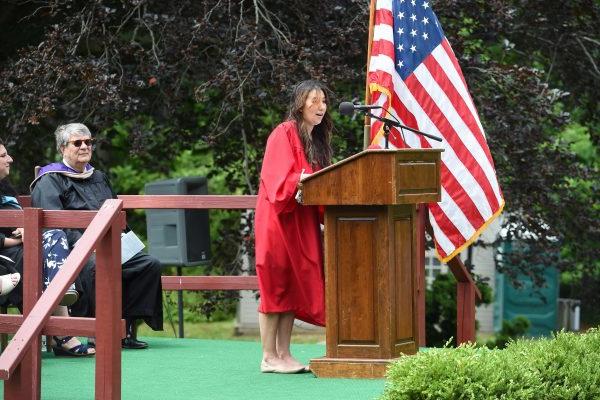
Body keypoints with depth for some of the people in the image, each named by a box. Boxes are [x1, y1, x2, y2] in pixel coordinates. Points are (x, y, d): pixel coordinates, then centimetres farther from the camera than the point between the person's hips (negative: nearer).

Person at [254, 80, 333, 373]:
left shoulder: (317, 140, 16)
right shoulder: (284, 134, -8)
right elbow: (278, 178, -19)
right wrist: (305, 180, -33)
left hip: (303, 221, 8)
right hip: (278, 219, -8)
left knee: (295, 286, 5)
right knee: (277, 286, -6)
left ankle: (284, 354, 8)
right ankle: (269, 357, -4)